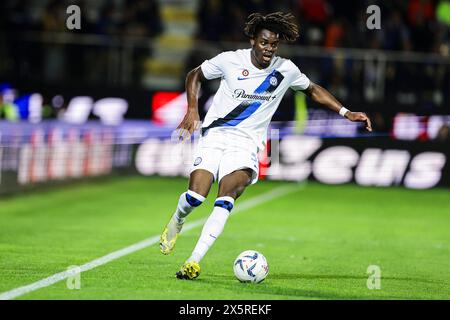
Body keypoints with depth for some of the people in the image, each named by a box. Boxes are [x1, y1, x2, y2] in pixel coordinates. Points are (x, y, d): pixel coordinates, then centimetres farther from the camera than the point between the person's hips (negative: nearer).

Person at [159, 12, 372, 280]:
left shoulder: (286, 70, 0)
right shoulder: (230, 60, -5)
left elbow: (313, 90, 19)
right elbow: (195, 76, 11)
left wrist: (346, 112, 10)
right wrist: (192, 110, -2)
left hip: (246, 145, 0)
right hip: (215, 135, 0)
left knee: (226, 200, -26)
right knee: (195, 196, -17)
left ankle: (194, 262, -28)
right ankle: (177, 221, 22)